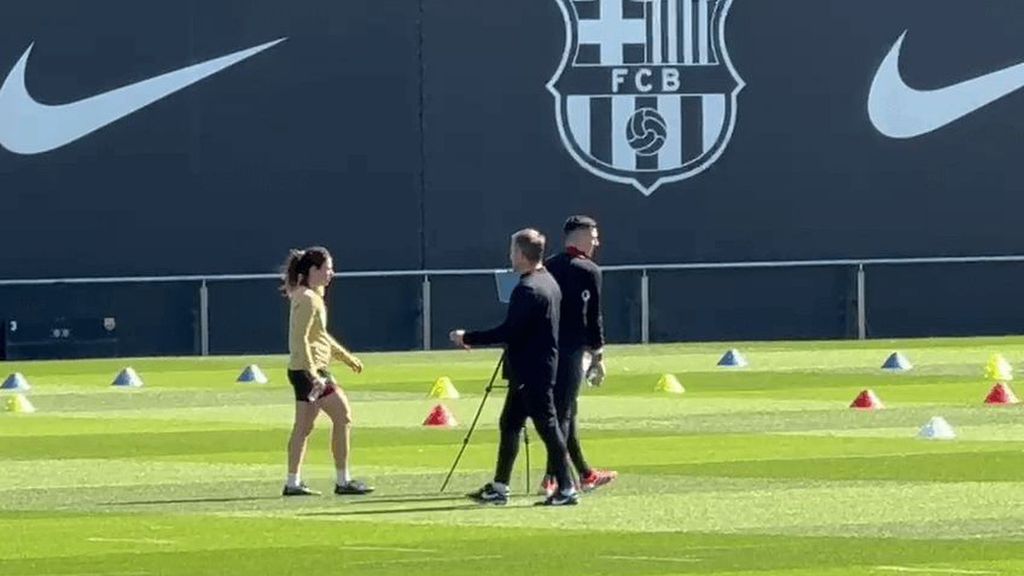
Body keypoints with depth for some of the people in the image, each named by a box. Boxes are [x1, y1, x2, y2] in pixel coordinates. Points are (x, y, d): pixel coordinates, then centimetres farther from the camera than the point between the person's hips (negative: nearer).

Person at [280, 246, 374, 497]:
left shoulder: (313, 296, 16)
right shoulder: (307, 299, -15)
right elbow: (299, 339, -22)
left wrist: (345, 357, 28)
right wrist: (312, 372, -27)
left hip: (308, 370, 10)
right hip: (310, 369, -10)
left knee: (304, 426, 10)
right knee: (343, 416, -6)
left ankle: (293, 483, 12)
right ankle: (343, 481, -4)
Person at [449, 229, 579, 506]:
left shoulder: (527, 289, -20)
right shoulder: (549, 283, 12)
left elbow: (509, 331, -22)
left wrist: (468, 338, -15)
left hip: (531, 371, -10)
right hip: (539, 367, 10)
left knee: (547, 426, -6)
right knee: (509, 423, 14)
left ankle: (566, 489, -3)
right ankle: (499, 487, 17)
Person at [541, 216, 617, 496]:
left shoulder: (548, 267, 12)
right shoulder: (588, 270, -7)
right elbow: (593, 316, -8)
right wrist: (598, 356, -1)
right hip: (572, 349, -7)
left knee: (566, 410, 14)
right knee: (564, 411, -6)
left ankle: (585, 474, 24)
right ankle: (551, 477, -12)